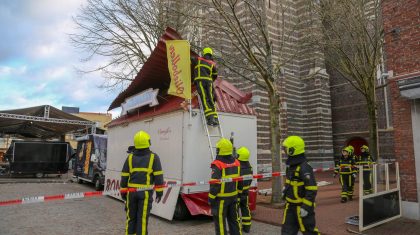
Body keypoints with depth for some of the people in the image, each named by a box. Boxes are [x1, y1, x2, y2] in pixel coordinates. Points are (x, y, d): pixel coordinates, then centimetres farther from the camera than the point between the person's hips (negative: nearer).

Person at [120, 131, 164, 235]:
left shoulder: (130, 157, 2)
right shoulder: (153, 157, -6)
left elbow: (124, 176, 5)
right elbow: (158, 176, -9)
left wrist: (123, 192, 12)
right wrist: (159, 192, -3)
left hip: (132, 192, 3)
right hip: (145, 193, -3)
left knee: (131, 217, 15)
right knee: (142, 218, 2)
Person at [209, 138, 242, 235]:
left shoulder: (218, 165, -19)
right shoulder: (236, 163, 2)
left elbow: (215, 184, -20)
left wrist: (211, 198, -11)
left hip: (221, 198, -7)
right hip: (233, 196, 7)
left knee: (220, 221, 5)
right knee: (234, 219, 19)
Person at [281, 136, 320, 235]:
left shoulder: (304, 167, -23)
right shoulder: (291, 165, 5)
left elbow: (312, 189, -25)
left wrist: (305, 207, -24)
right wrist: (286, 188, 27)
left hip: (302, 207, -8)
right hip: (291, 205, 8)